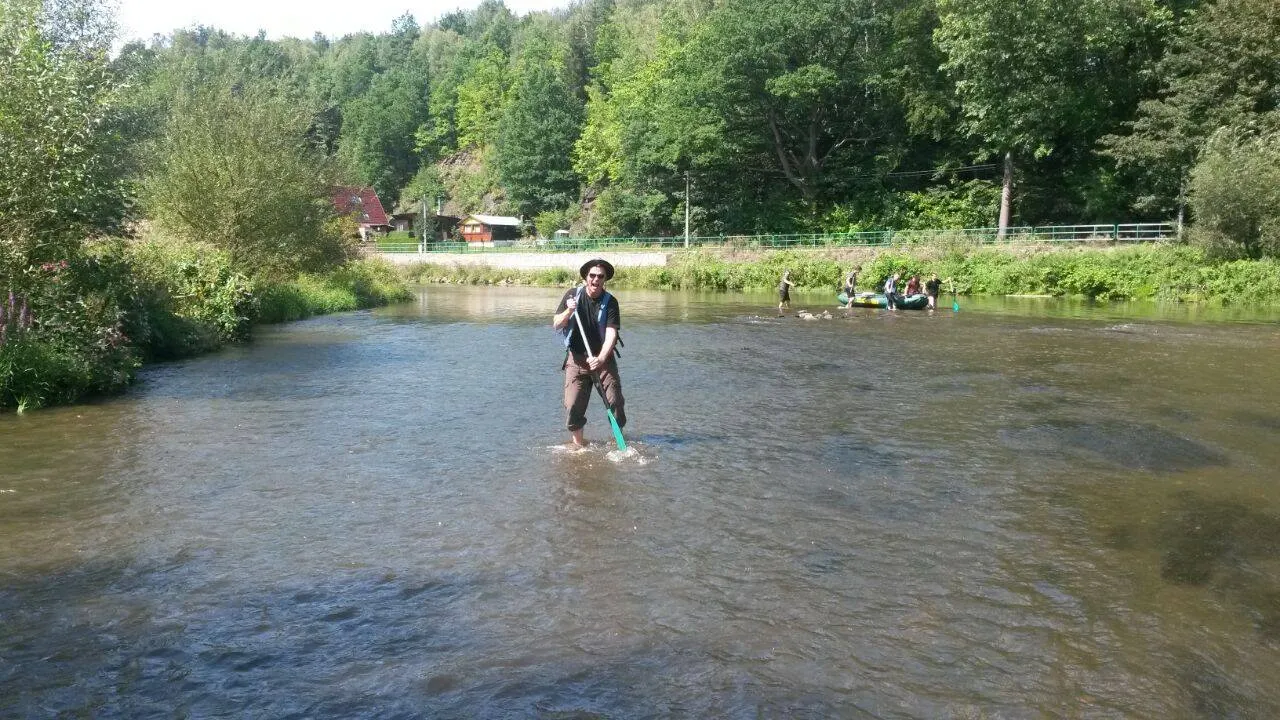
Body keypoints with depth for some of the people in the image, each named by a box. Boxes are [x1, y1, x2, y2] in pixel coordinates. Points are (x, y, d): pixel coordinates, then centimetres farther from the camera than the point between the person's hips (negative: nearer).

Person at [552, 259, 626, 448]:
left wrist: (600, 359, -32)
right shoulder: (573, 295, -2)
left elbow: (611, 333, -17)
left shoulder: (610, 302, -7)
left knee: (615, 401, -4)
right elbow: (556, 325, -1)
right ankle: (578, 443, 13)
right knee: (574, 405, -4)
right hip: (576, 358, 1)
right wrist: (569, 311, -21)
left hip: (603, 358, -1)